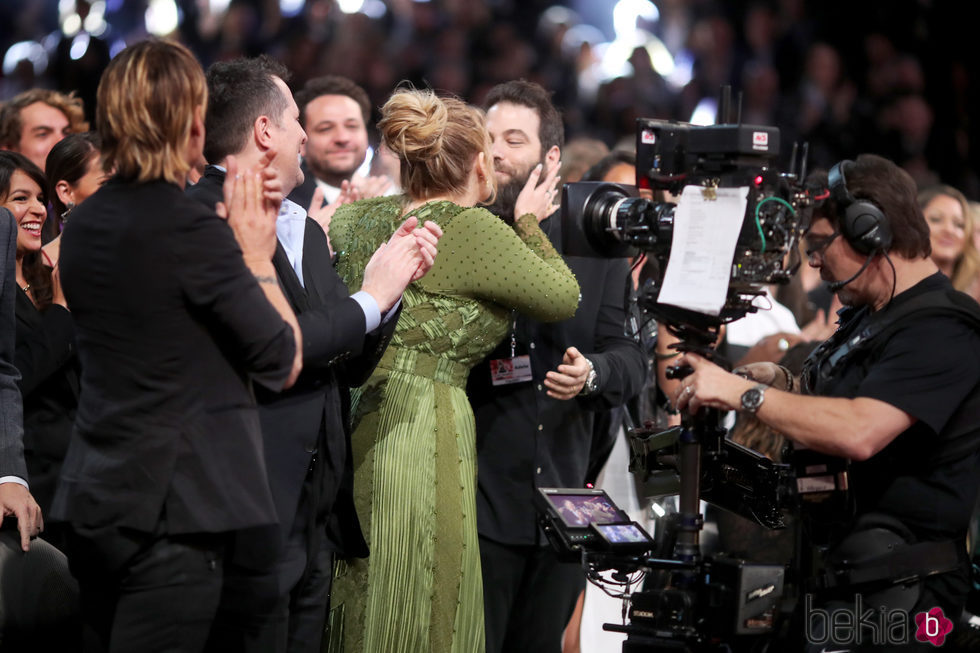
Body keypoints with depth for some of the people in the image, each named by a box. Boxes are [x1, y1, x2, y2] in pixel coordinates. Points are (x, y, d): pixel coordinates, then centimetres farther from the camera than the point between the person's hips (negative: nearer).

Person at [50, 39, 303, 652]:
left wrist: (236, 229, 12)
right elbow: (284, 362, -10)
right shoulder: (189, 229, -15)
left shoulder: (85, 224, 9)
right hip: (172, 511, -8)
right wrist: (257, 252, 1)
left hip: (94, 502, 8)